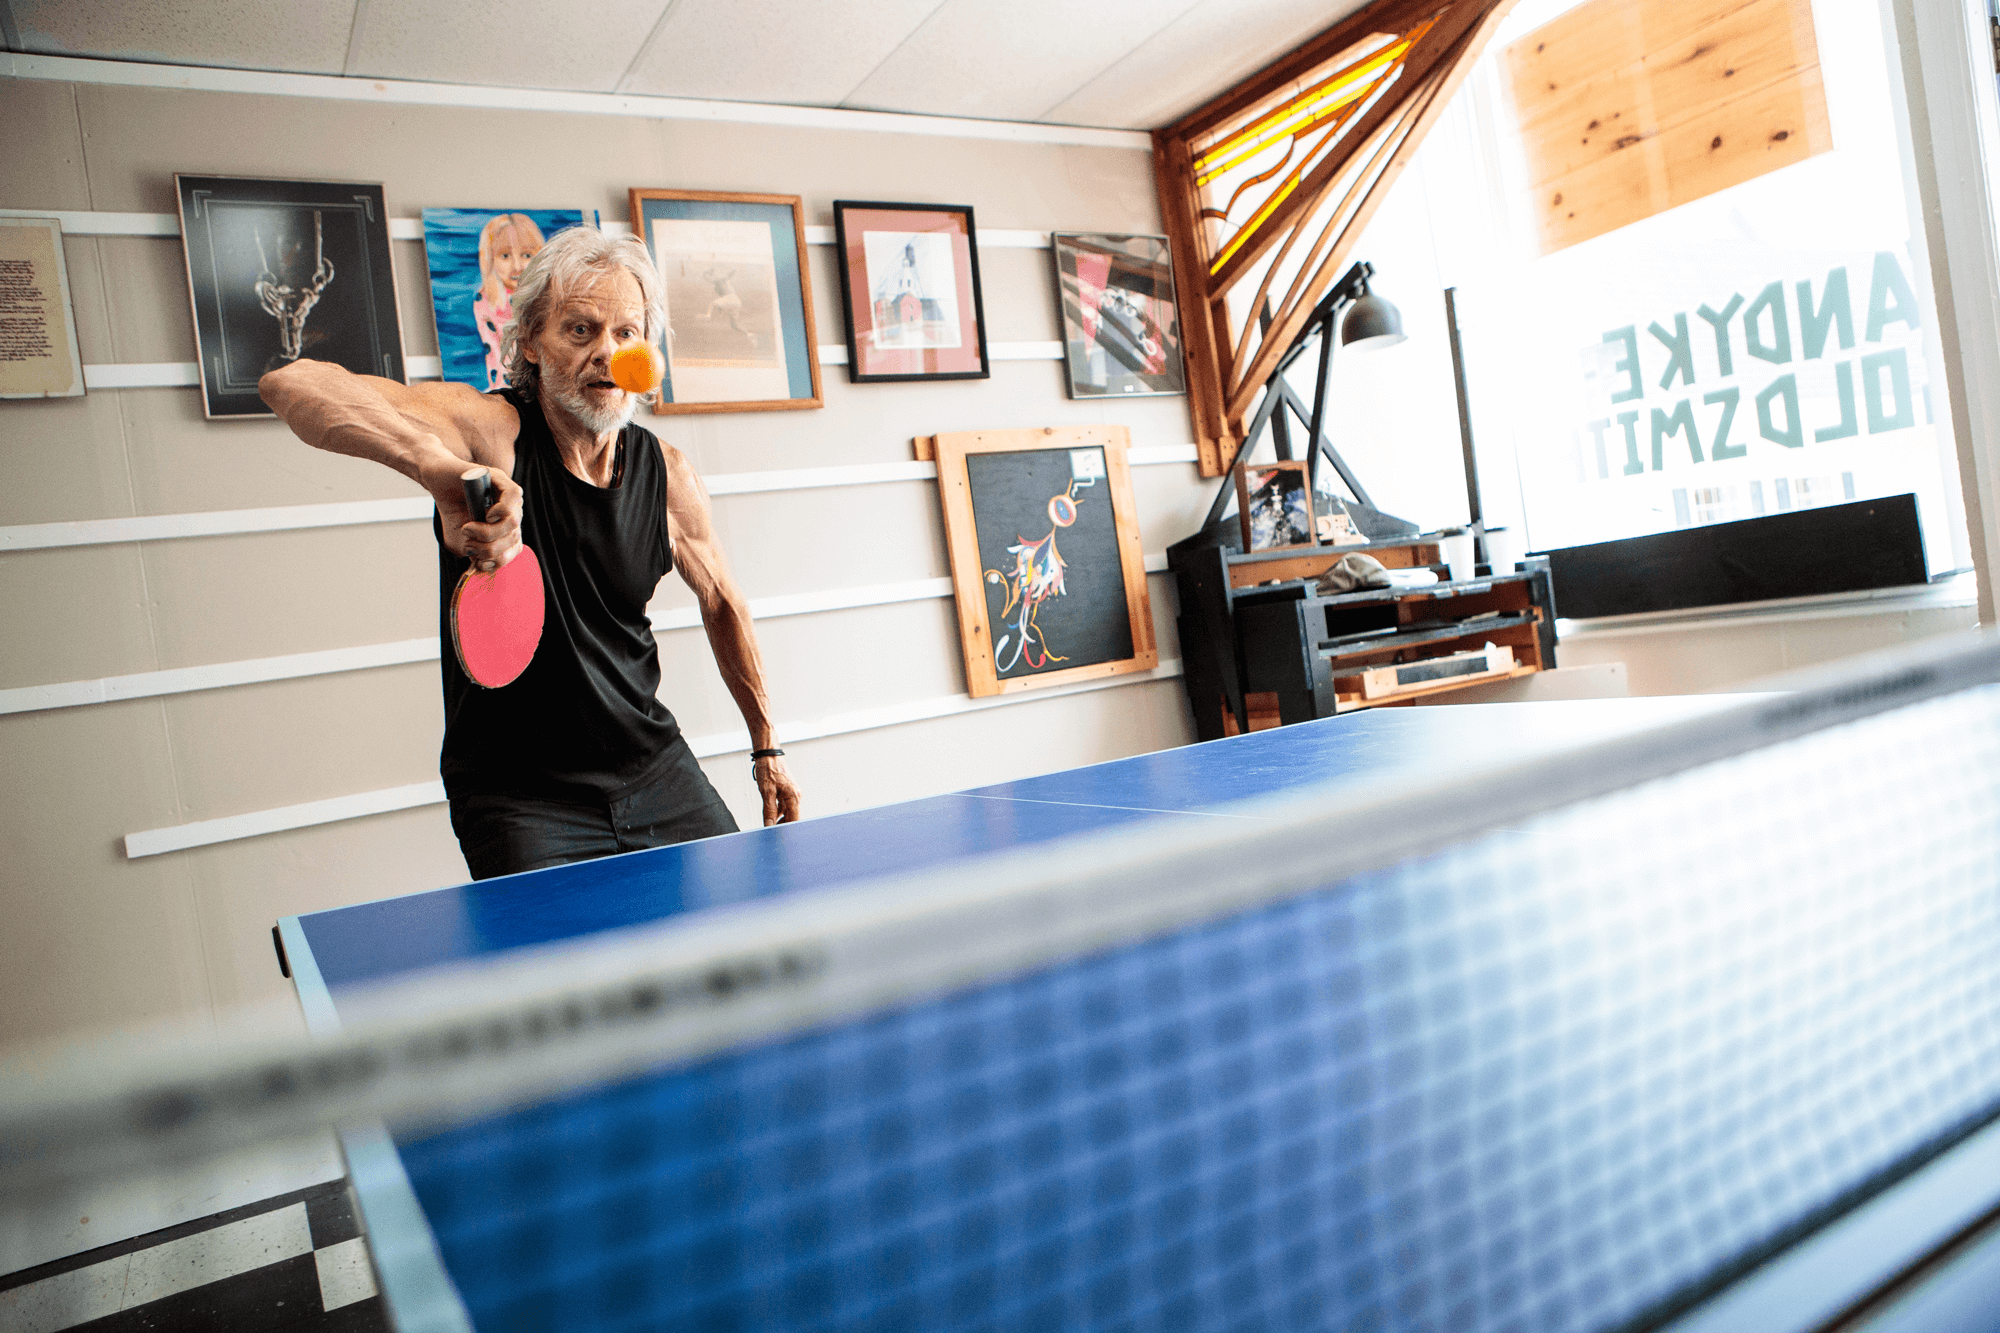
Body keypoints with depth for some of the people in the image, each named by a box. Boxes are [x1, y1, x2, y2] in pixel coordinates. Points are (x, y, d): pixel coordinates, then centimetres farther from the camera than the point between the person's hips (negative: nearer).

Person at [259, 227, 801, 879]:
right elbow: (292, 383, -32)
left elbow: (721, 604, 11)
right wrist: (439, 465, -50)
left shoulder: (668, 476, -5)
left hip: (656, 769, 4)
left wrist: (766, 746, 16)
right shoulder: (489, 430, -18)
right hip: (521, 800, -4)